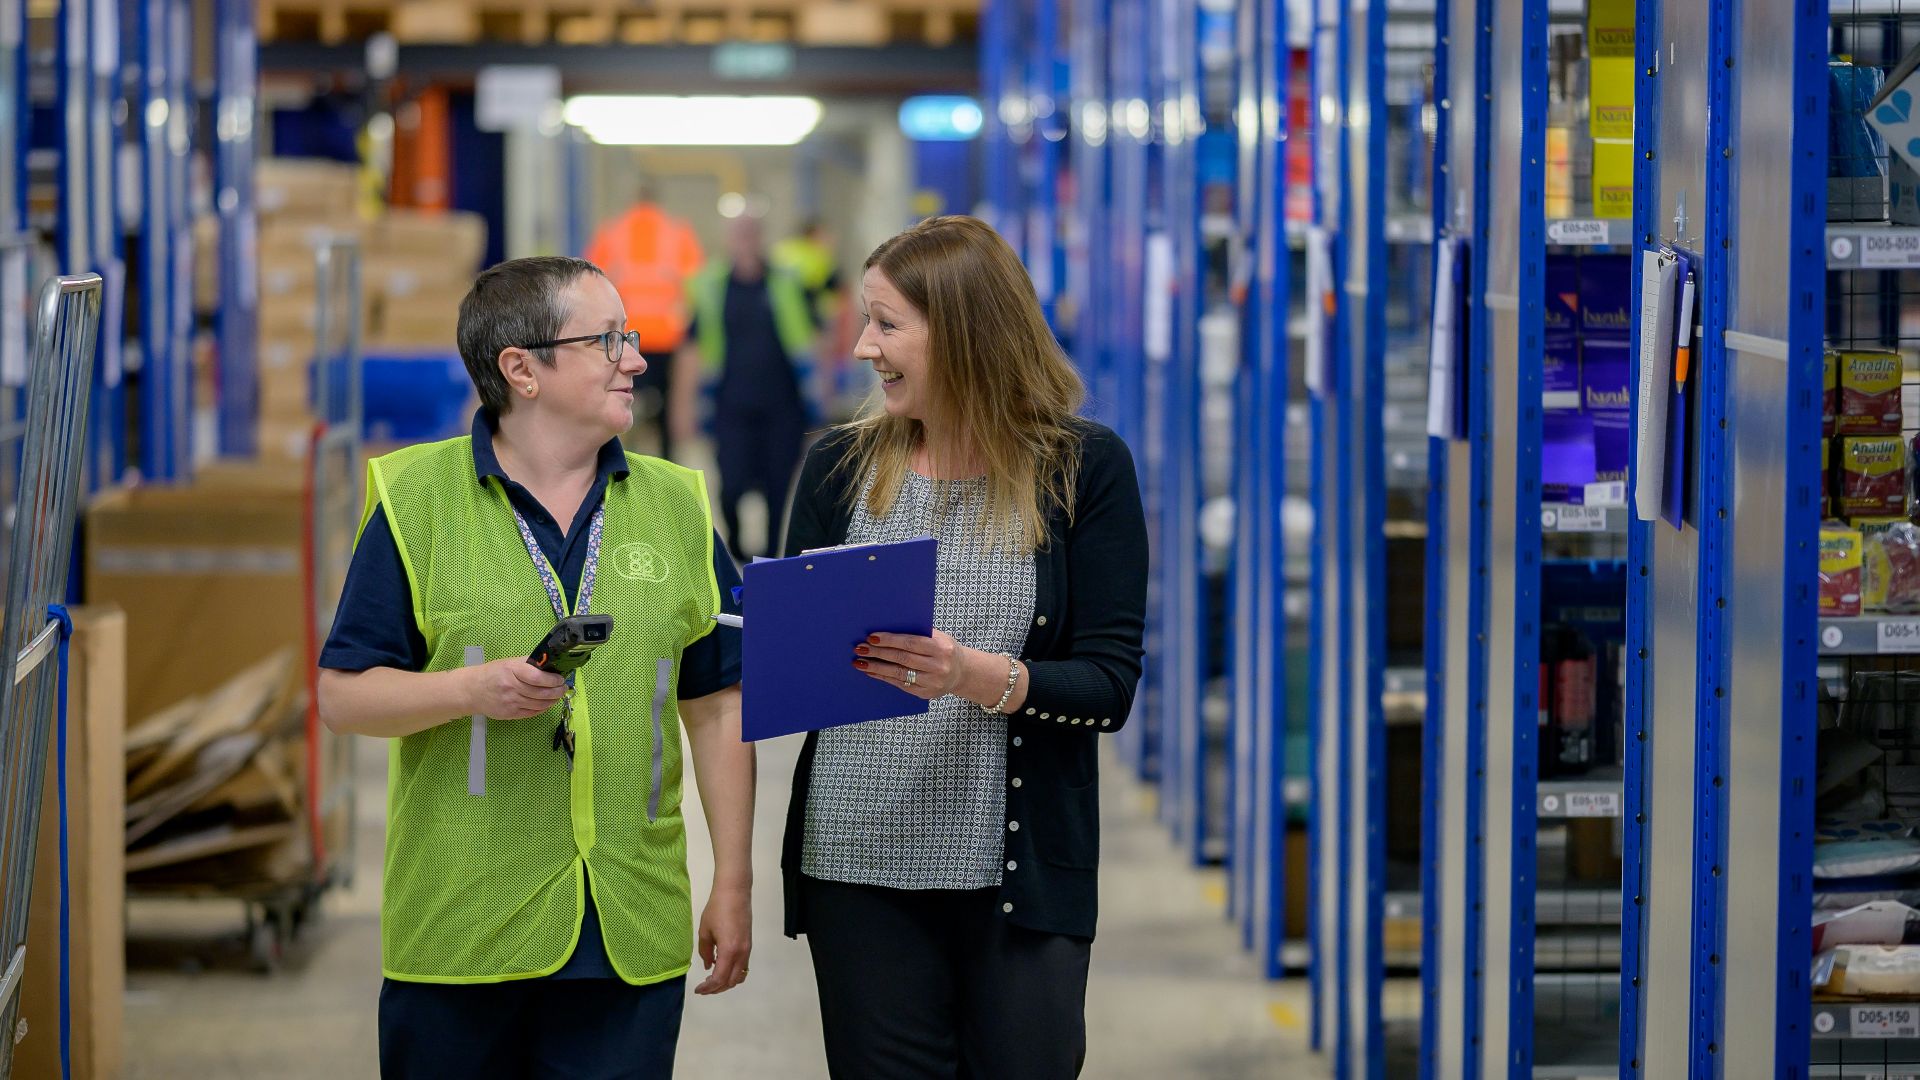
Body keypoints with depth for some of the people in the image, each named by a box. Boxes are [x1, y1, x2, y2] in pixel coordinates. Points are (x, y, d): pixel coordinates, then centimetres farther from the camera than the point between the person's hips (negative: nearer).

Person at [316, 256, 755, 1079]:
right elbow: (342, 695, -1)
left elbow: (717, 706, 12)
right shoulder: (418, 499, -1)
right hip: (461, 934, -2)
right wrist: (473, 689, -18)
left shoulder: (675, 505, 9)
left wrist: (732, 885, 9)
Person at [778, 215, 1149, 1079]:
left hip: (1022, 873, -2)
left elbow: (1109, 688, -6)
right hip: (860, 866, 2)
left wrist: (985, 677, -23)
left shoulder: (1084, 468, -2)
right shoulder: (841, 466, 6)